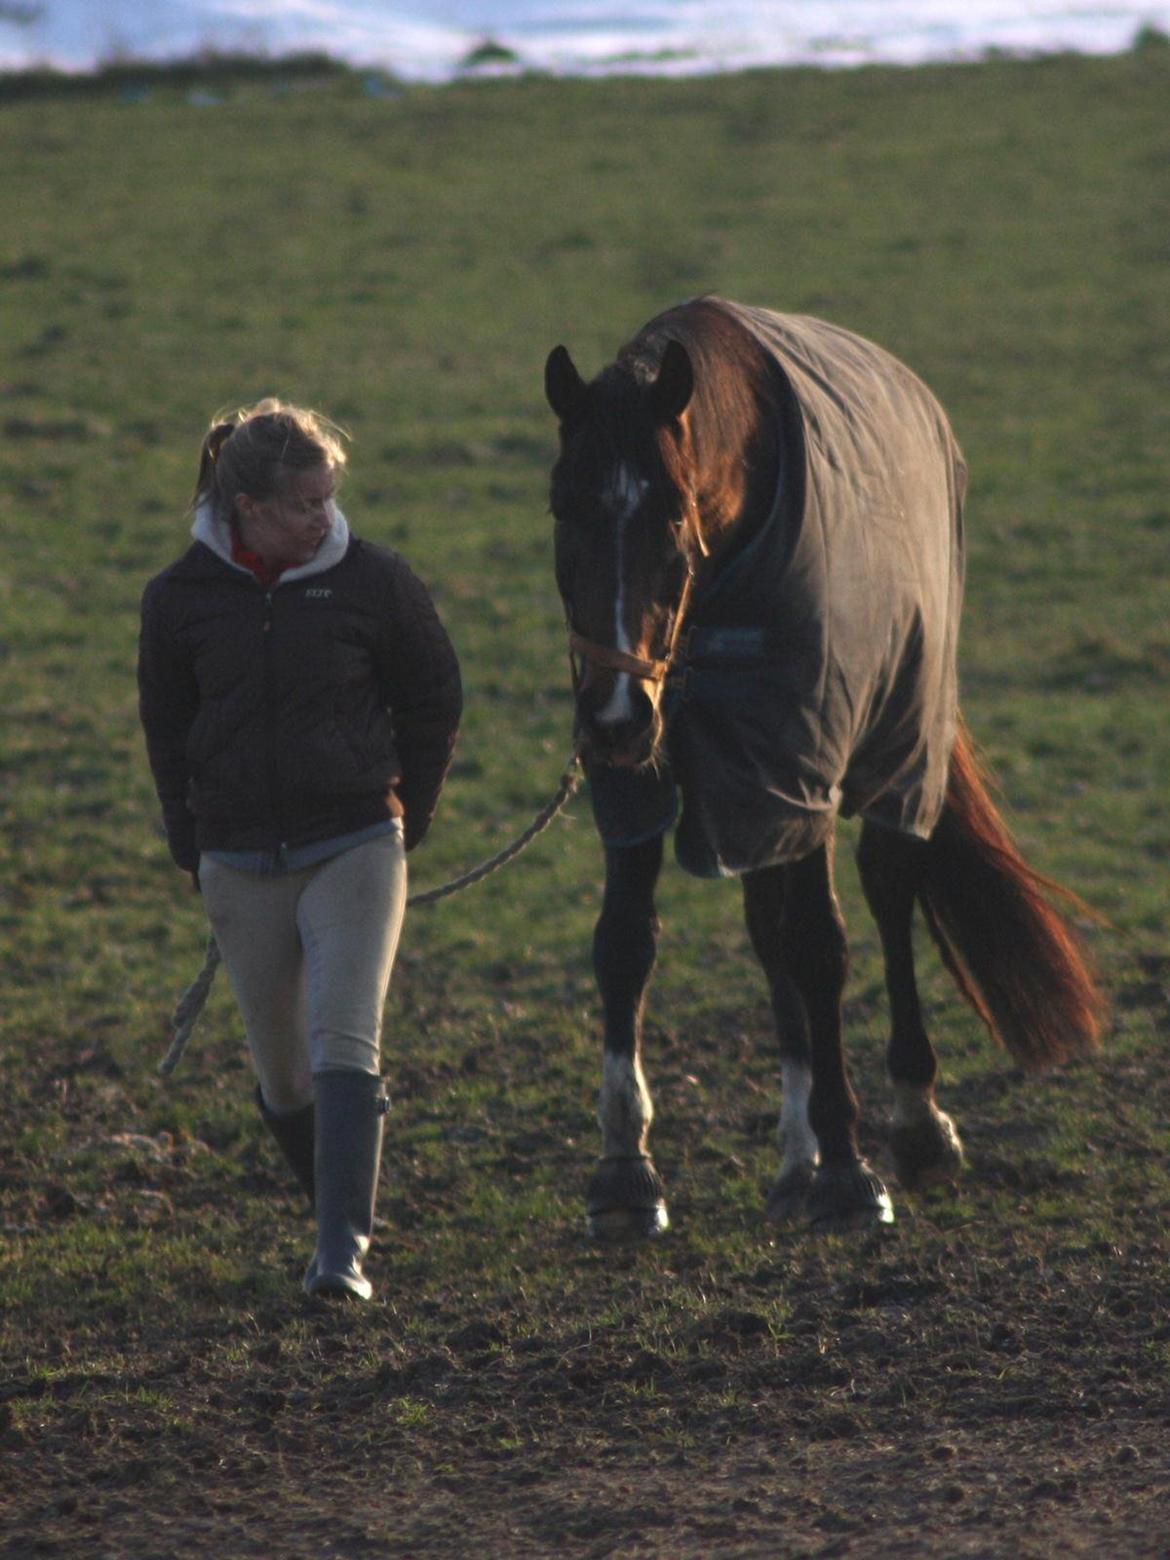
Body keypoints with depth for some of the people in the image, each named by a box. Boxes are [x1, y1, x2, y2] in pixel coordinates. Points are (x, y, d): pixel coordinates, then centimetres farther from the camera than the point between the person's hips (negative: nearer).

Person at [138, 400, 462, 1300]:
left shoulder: (372, 581, -4)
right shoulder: (182, 598, -1)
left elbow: (436, 700, 6)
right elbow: (166, 726, 11)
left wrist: (404, 821, 6)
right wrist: (195, 847, 7)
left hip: (354, 848, -2)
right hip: (240, 867, 2)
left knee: (345, 1046, -15)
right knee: (282, 1070, 8)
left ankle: (344, 1251, -19)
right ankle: (341, 1202, 32)